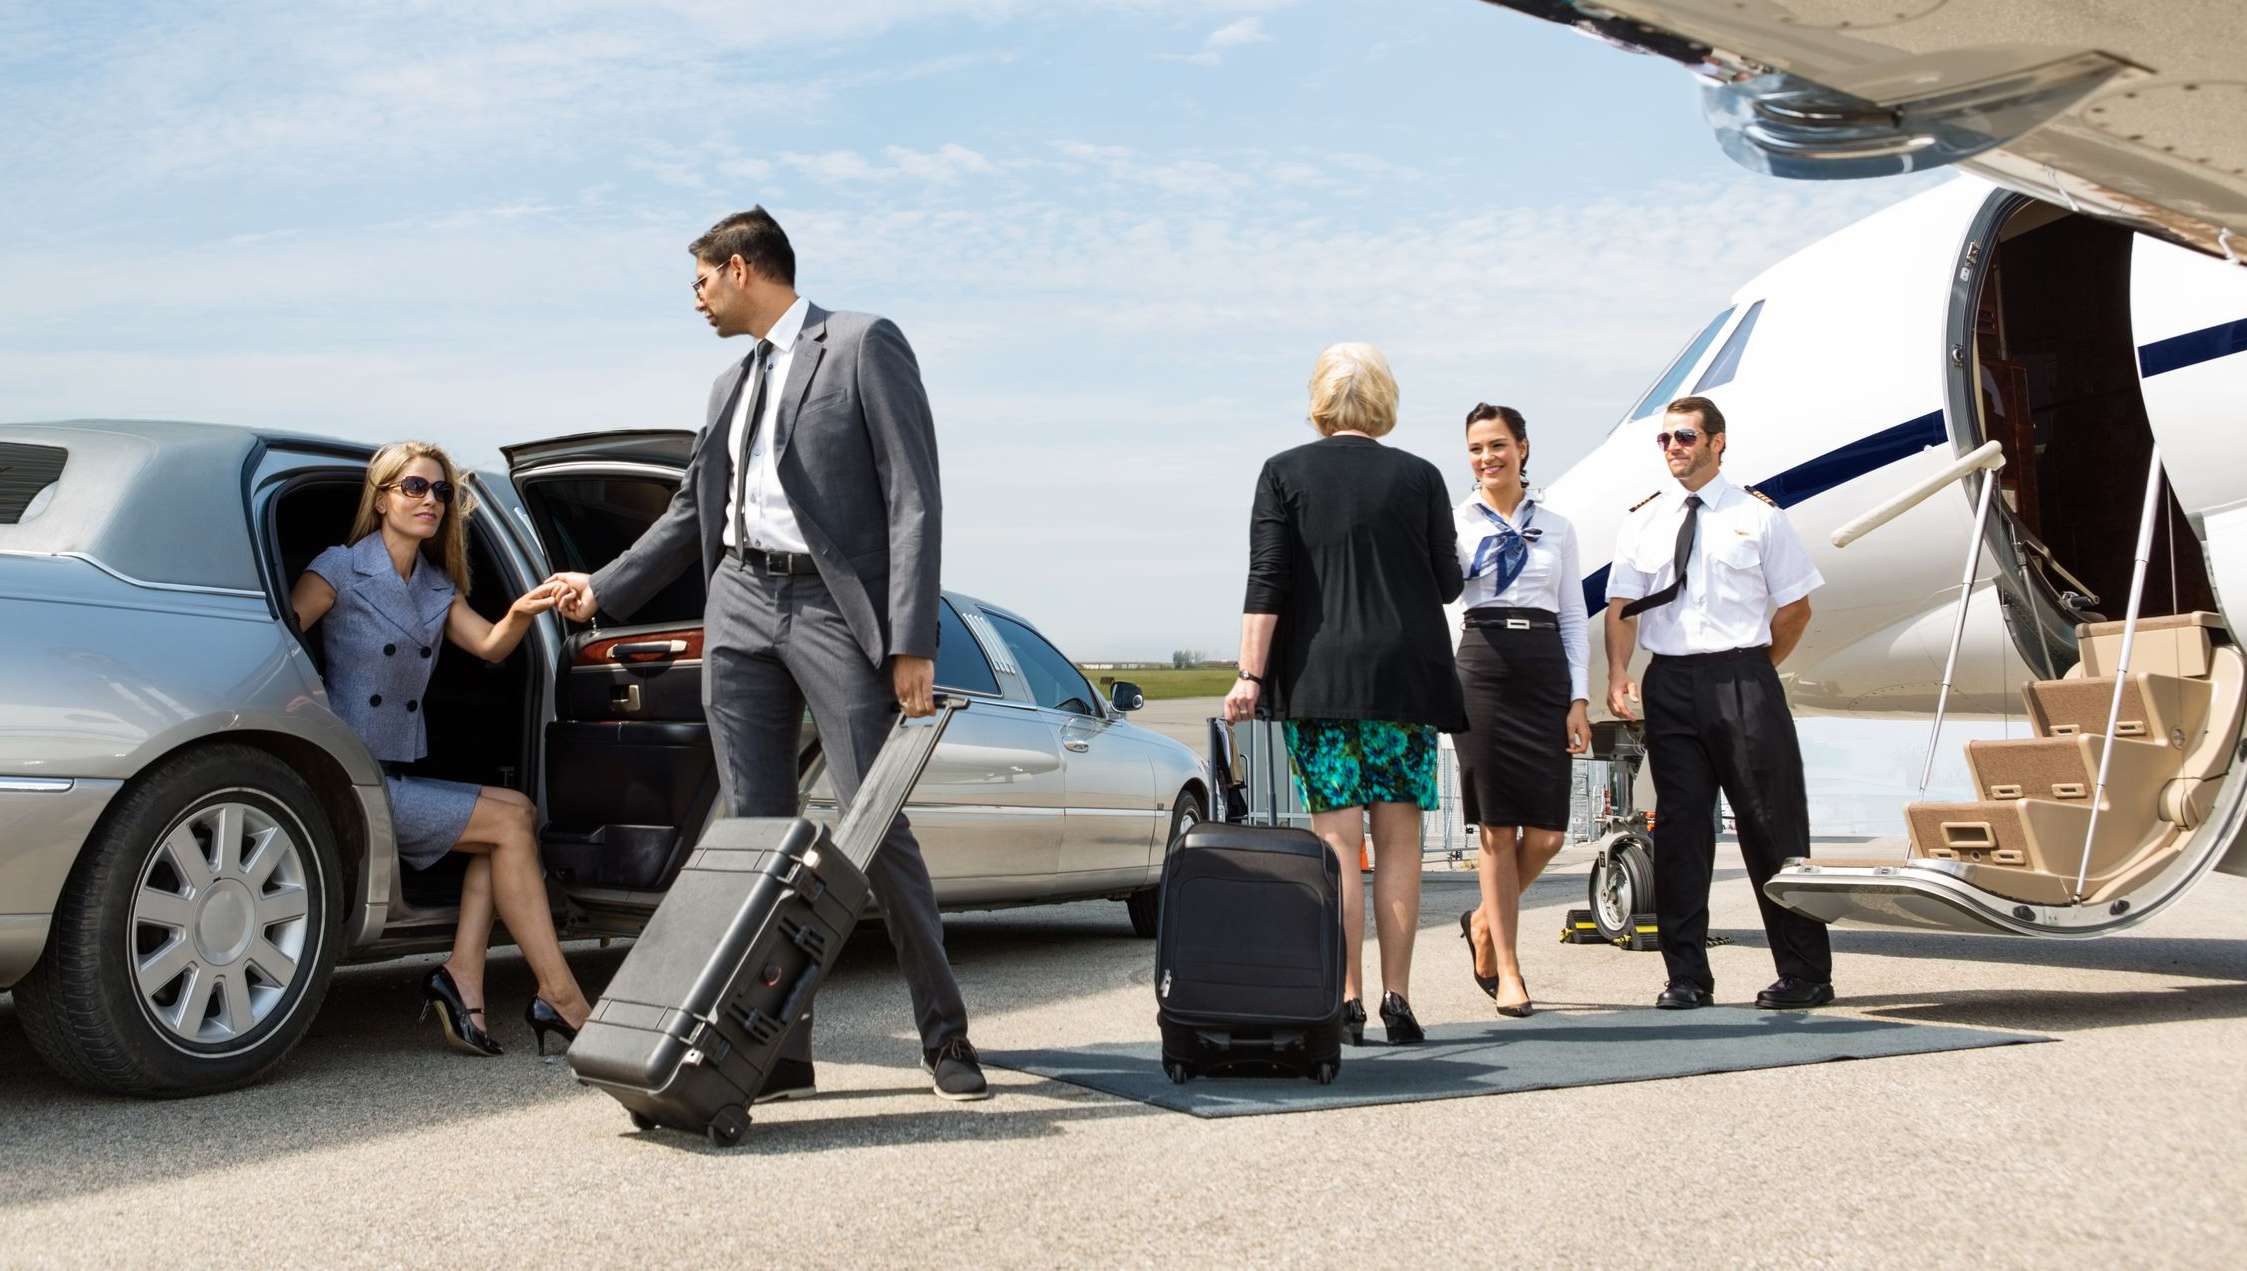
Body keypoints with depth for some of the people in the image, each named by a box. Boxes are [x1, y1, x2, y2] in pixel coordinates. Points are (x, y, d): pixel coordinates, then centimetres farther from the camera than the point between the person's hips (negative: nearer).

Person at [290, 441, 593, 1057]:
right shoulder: (340, 570, -6)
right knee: (510, 820, -13)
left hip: (398, 776, 8)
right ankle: (560, 997, -13)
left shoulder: (437, 587, 15)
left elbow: (489, 645, -1)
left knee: (516, 811, -6)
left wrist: (521, 613, -22)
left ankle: (463, 978, -11)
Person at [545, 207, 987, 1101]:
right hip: (741, 608, 7)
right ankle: (780, 1048, 9)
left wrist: (912, 643, -15)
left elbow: (914, 499, -8)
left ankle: (944, 1034, 8)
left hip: (836, 609, -6)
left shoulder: (863, 345, -1)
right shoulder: (731, 384, 20)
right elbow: (692, 513, 29)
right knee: (758, 831, 3)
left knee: (874, 827, -7)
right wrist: (603, 591, 25)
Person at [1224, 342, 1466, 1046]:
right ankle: (1396, 996, 6)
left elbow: (1267, 583, -5)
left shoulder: (1284, 473, 1)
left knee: (1337, 839, 1)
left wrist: (1250, 675, -5)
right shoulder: (1419, 476, 3)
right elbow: (1448, 584, 8)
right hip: (1406, 675, 1)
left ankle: (1346, 998, -1)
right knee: (1399, 838, 6)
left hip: (1317, 677, 0)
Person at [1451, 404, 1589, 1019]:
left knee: (1546, 833, -2)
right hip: (1483, 667, -2)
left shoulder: (1556, 528, 13)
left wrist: (1578, 699, 5)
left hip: (1546, 670, 3)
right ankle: (1507, 970, 9)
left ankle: (1485, 921, 26)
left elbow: (1573, 617, 12)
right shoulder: (1455, 521, 6)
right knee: (1497, 830, -1)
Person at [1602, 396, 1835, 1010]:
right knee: (1679, 827, 3)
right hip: (1671, 683, 2)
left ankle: (1804, 974, 8)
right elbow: (1622, 604, 4)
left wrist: (1755, 669, 4)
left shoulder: (1757, 516, 5)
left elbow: (1796, 606, 7)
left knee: (1772, 824, 0)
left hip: (1744, 678, -2)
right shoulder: (1642, 521, 12)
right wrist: (1618, 674, -10)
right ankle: (1687, 977, 9)